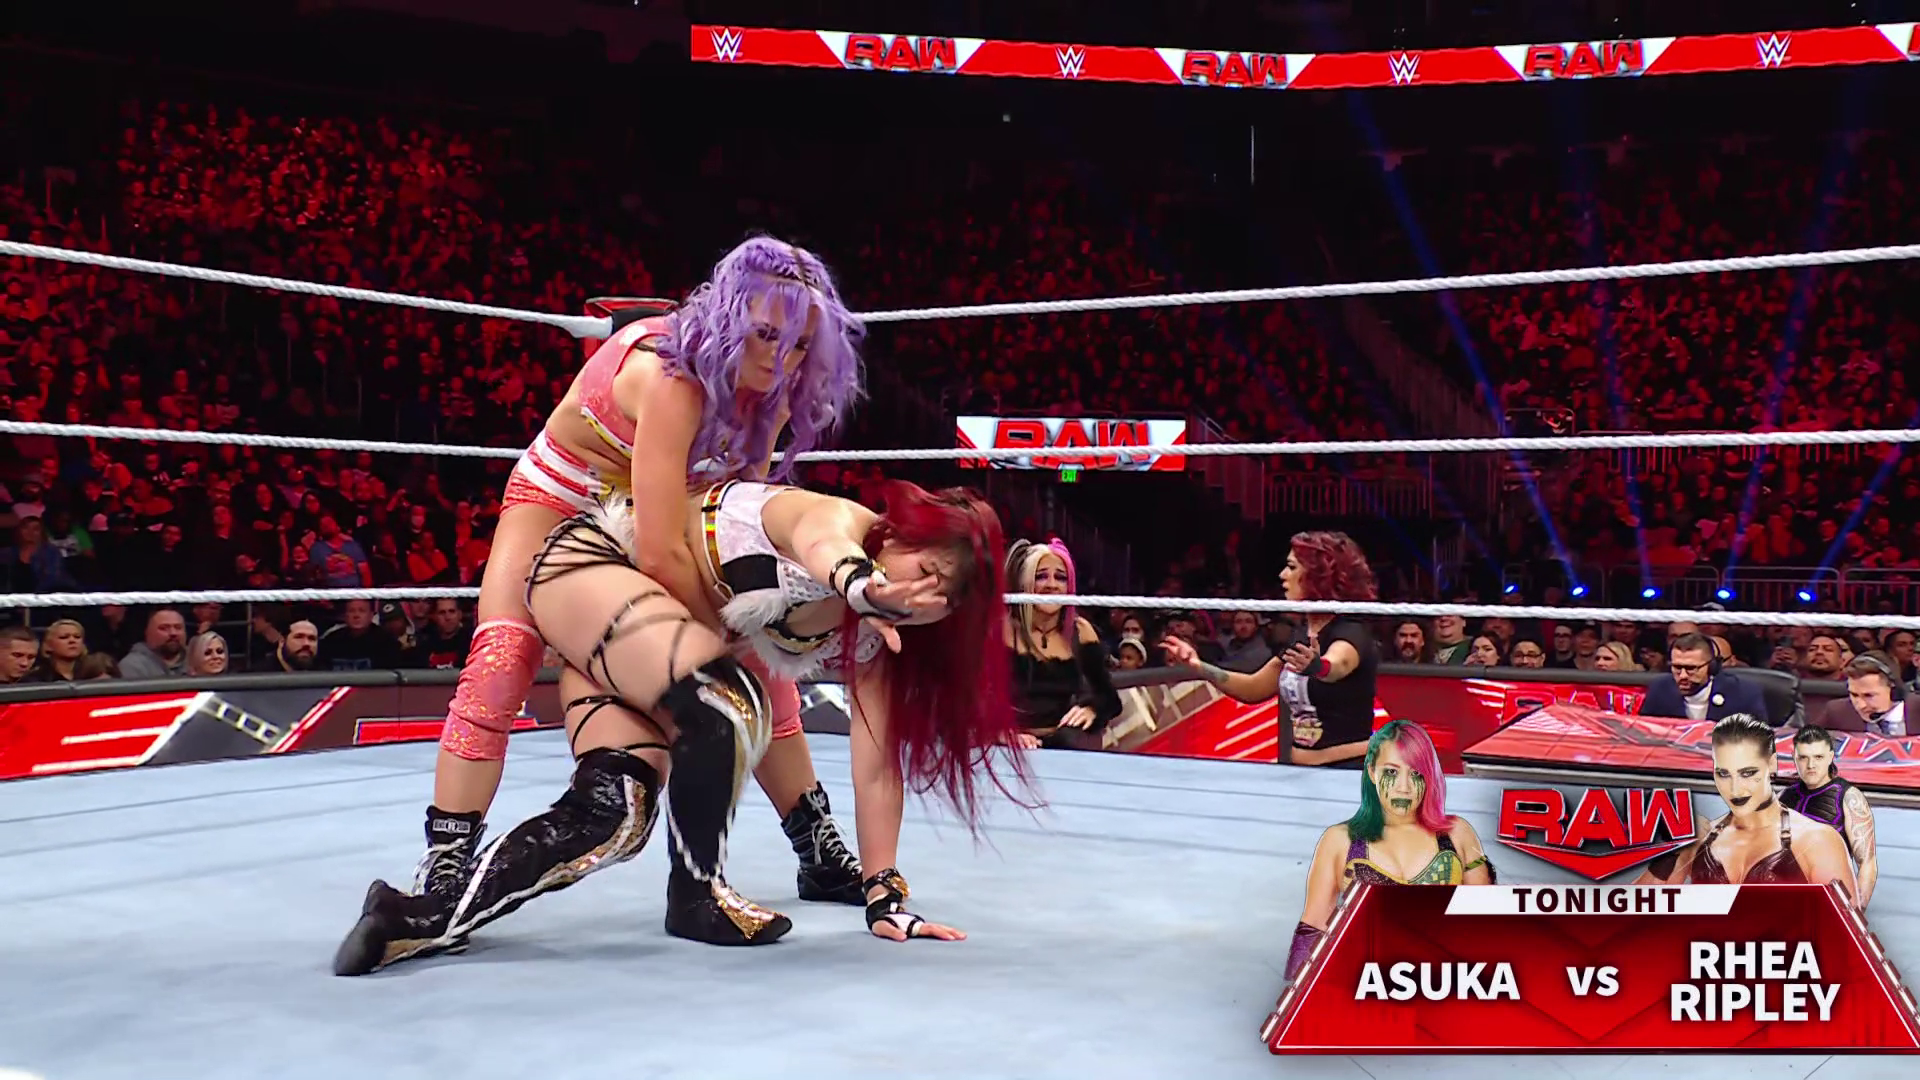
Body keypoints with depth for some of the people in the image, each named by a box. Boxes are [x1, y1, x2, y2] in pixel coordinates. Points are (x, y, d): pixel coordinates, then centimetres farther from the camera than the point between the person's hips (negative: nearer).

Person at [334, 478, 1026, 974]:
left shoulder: (875, 635, -2)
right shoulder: (841, 519, -24)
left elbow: (878, 765, 1)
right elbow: (819, 545, -51)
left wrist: (885, 895, -3)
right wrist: (858, 583, -75)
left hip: (639, 637, 8)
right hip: (593, 560, -8)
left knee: (614, 814, -13)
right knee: (727, 706, -29)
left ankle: (419, 921, -9)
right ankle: (696, 894, -7)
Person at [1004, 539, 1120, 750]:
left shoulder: (1080, 631, 7)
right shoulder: (1003, 629, -3)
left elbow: (1109, 697, 9)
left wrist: (1091, 709, -13)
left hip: (1063, 745, 3)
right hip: (1012, 748, -3)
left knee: (1071, 739, -31)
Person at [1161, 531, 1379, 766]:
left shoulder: (1352, 634, -14)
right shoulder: (1302, 637, 10)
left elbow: (1336, 665, -38)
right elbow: (1254, 689, 17)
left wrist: (1316, 666, -61)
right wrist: (1199, 666, 5)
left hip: (1348, 771, -8)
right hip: (1302, 773, 8)